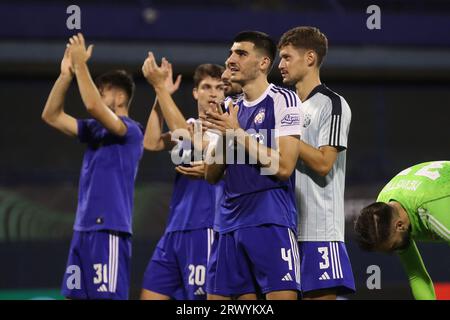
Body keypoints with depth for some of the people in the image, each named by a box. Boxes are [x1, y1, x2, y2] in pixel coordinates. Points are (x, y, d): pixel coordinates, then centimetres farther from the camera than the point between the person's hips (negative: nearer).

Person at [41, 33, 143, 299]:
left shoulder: (131, 131, -8)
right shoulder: (94, 130, 17)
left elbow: (92, 106, -24)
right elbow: (51, 116, 16)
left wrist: (81, 64, -15)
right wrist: (66, 73, 7)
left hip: (109, 231, -9)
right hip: (83, 230, 9)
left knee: (109, 297, -10)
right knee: (74, 296, 7)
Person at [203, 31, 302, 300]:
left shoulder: (283, 101, -4)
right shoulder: (233, 110, 18)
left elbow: (283, 167, -15)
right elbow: (212, 176, 15)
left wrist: (238, 132, -11)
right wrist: (223, 136, -2)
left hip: (271, 221, -7)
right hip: (230, 222, 8)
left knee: (282, 296, -16)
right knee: (216, 296, 5)